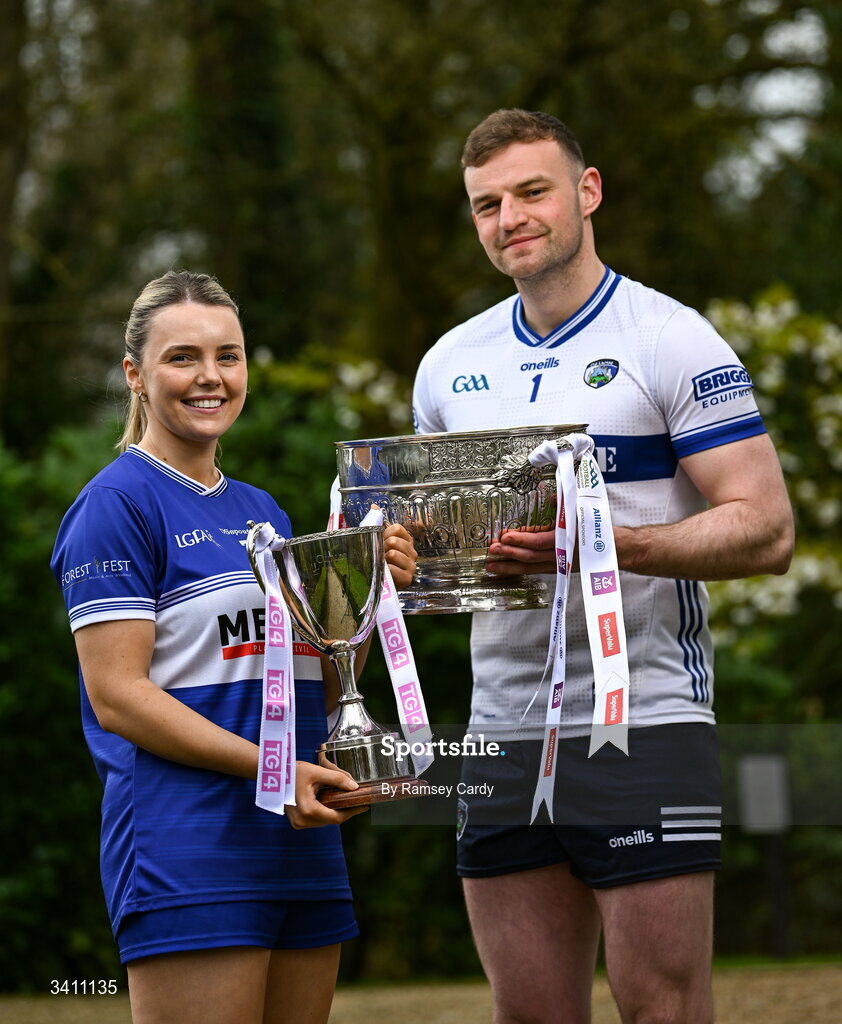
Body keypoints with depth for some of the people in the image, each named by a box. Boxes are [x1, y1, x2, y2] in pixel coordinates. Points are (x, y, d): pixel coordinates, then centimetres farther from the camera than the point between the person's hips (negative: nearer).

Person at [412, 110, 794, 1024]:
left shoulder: (671, 341, -4)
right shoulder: (452, 364, 14)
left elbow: (764, 528, -10)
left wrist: (608, 545, -24)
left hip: (643, 730, -5)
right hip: (503, 735, 6)